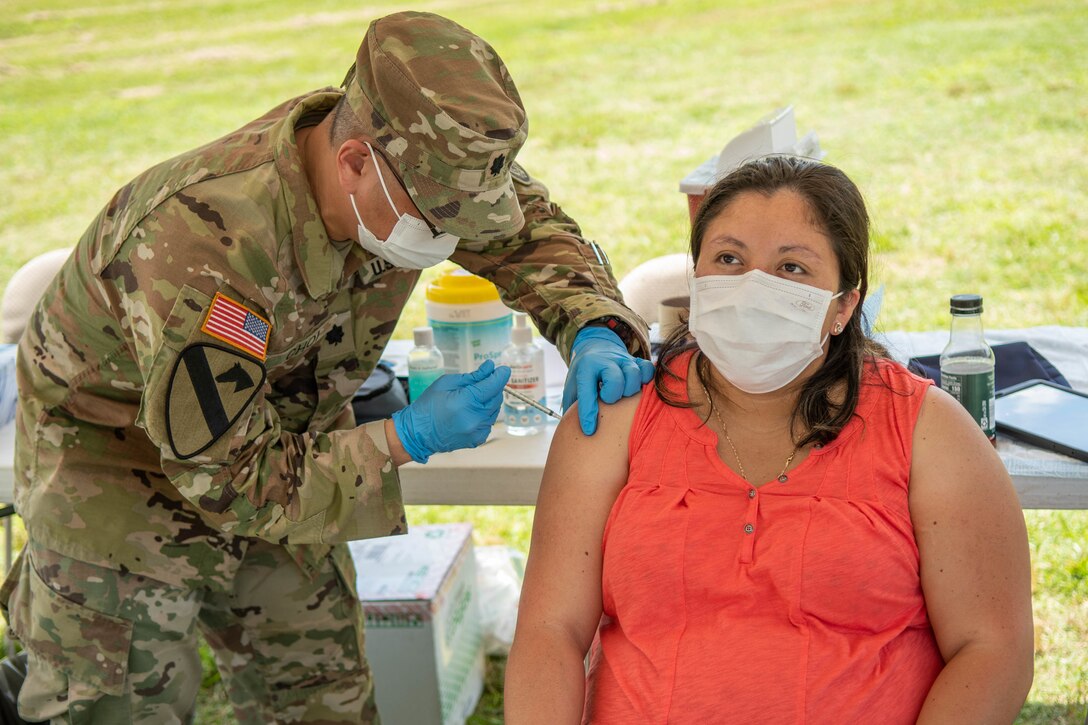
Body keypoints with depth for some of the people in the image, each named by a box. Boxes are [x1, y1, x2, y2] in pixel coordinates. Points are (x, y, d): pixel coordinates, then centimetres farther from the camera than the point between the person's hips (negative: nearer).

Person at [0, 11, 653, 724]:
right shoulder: (201, 243, -40)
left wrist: (594, 330, -23)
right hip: (121, 468, -6)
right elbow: (226, 477, -32)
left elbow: (530, 228, -3)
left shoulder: (418, 160, -21)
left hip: (278, 453, 6)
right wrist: (408, 437, -32)